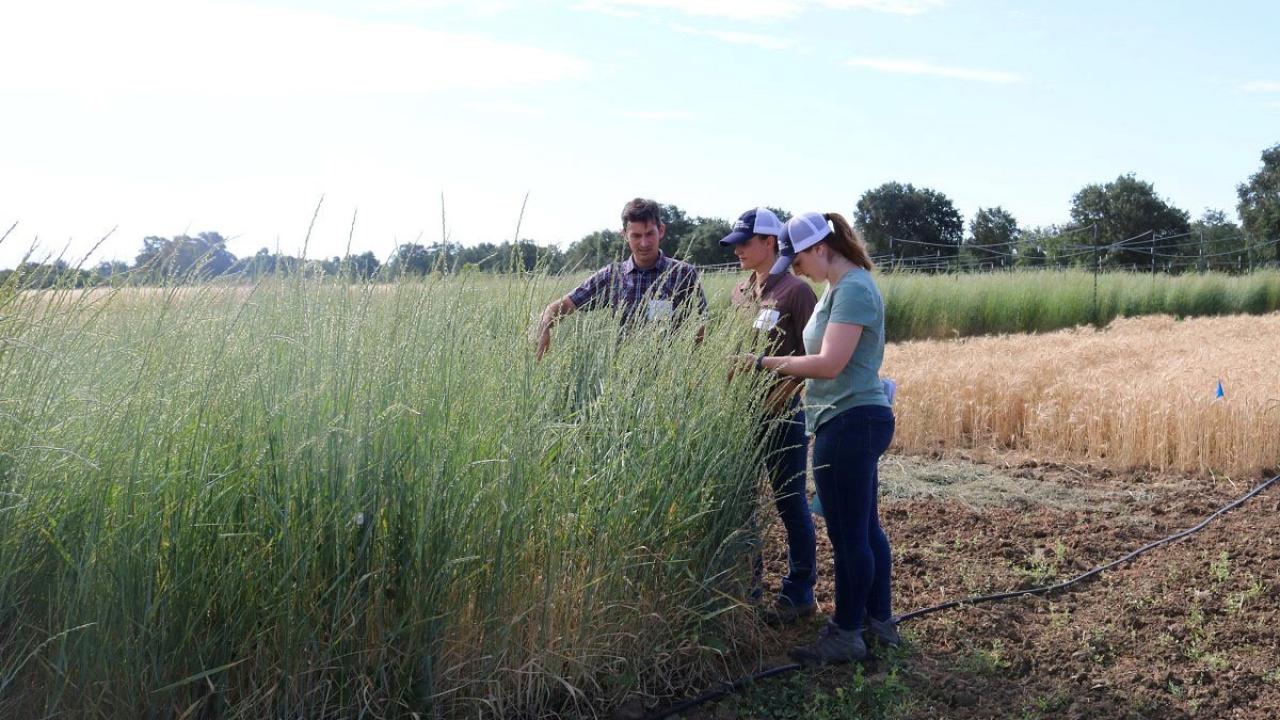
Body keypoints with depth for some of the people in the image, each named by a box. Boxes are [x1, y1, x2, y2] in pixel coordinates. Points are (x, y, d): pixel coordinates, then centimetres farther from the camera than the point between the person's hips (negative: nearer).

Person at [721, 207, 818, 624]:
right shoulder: (739, 292, 12)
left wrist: (777, 400, -18)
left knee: (790, 504, 3)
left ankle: (799, 593, 15)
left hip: (782, 415, -7)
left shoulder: (795, 291, -9)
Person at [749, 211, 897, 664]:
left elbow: (830, 364, -22)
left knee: (848, 534, -1)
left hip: (850, 423, -11)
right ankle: (879, 620, 29)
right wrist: (782, 368, 5)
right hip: (855, 421, 11)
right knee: (865, 528, 17)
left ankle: (845, 635, 9)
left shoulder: (853, 289, -15)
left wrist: (768, 363, -15)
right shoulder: (840, 287, 16)